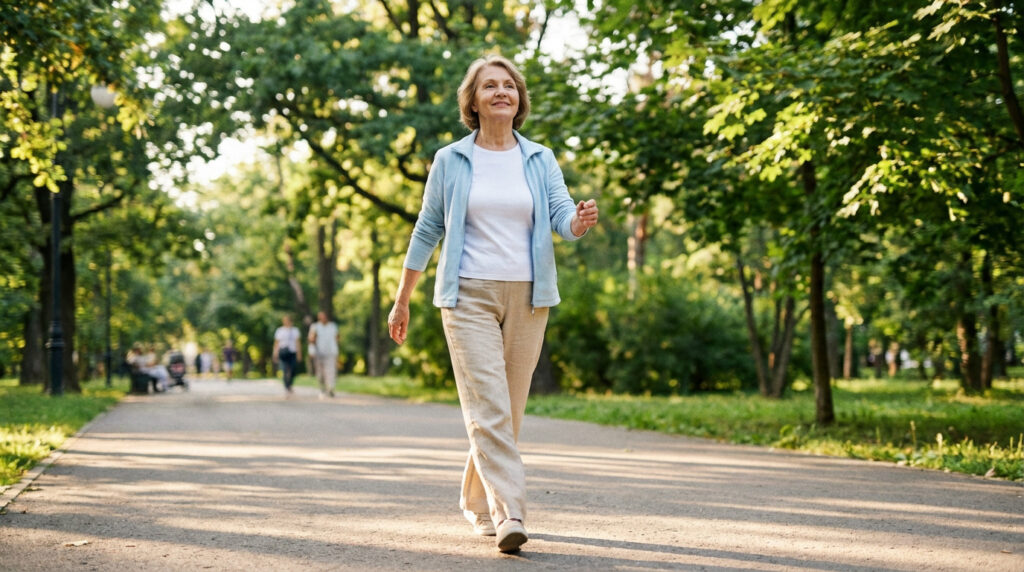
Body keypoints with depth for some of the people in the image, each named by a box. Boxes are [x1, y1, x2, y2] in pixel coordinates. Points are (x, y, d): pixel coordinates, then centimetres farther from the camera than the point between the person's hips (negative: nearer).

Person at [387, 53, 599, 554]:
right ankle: (509, 514, -19)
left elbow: (562, 215, -6)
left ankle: (476, 502, 28)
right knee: (488, 407, -14)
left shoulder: (540, 160, 7)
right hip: (469, 294, -3)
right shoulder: (450, 161, 3)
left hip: (527, 297, 3)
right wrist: (401, 301, 9)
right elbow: (426, 232, 8)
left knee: (510, 410, 10)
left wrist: (580, 222, -31)